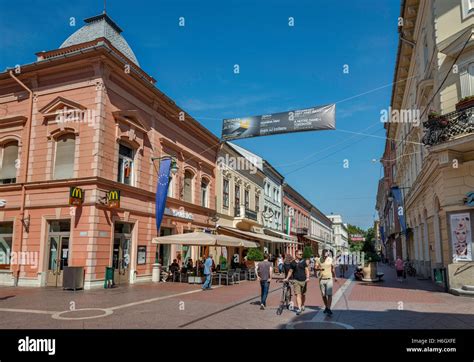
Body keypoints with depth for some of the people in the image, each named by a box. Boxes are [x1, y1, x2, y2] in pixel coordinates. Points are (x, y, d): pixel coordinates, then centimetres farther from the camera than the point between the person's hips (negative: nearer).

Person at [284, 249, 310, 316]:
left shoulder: (305, 261, 4)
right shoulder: (293, 263, 7)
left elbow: (307, 270, -1)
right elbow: (290, 271, 16)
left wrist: (307, 277, -15)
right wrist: (287, 278, 9)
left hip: (303, 280, 0)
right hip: (296, 280, 0)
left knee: (303, 294, 12)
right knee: (298, 294, -9)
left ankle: (302, 305, 35)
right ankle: (299, 308, -11)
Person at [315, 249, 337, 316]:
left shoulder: (331, 260, 2)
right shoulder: (319, 260, 0)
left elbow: (333, 269, 15)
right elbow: (316, 267, -7)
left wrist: (335, 277, 24)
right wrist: (319, 268, -29)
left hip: (329, 279, -1)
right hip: (321, 279, 1)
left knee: (329, 294, -11)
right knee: (323, 295, 8)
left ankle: (329, 309, -10)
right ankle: (326, 307, 24)